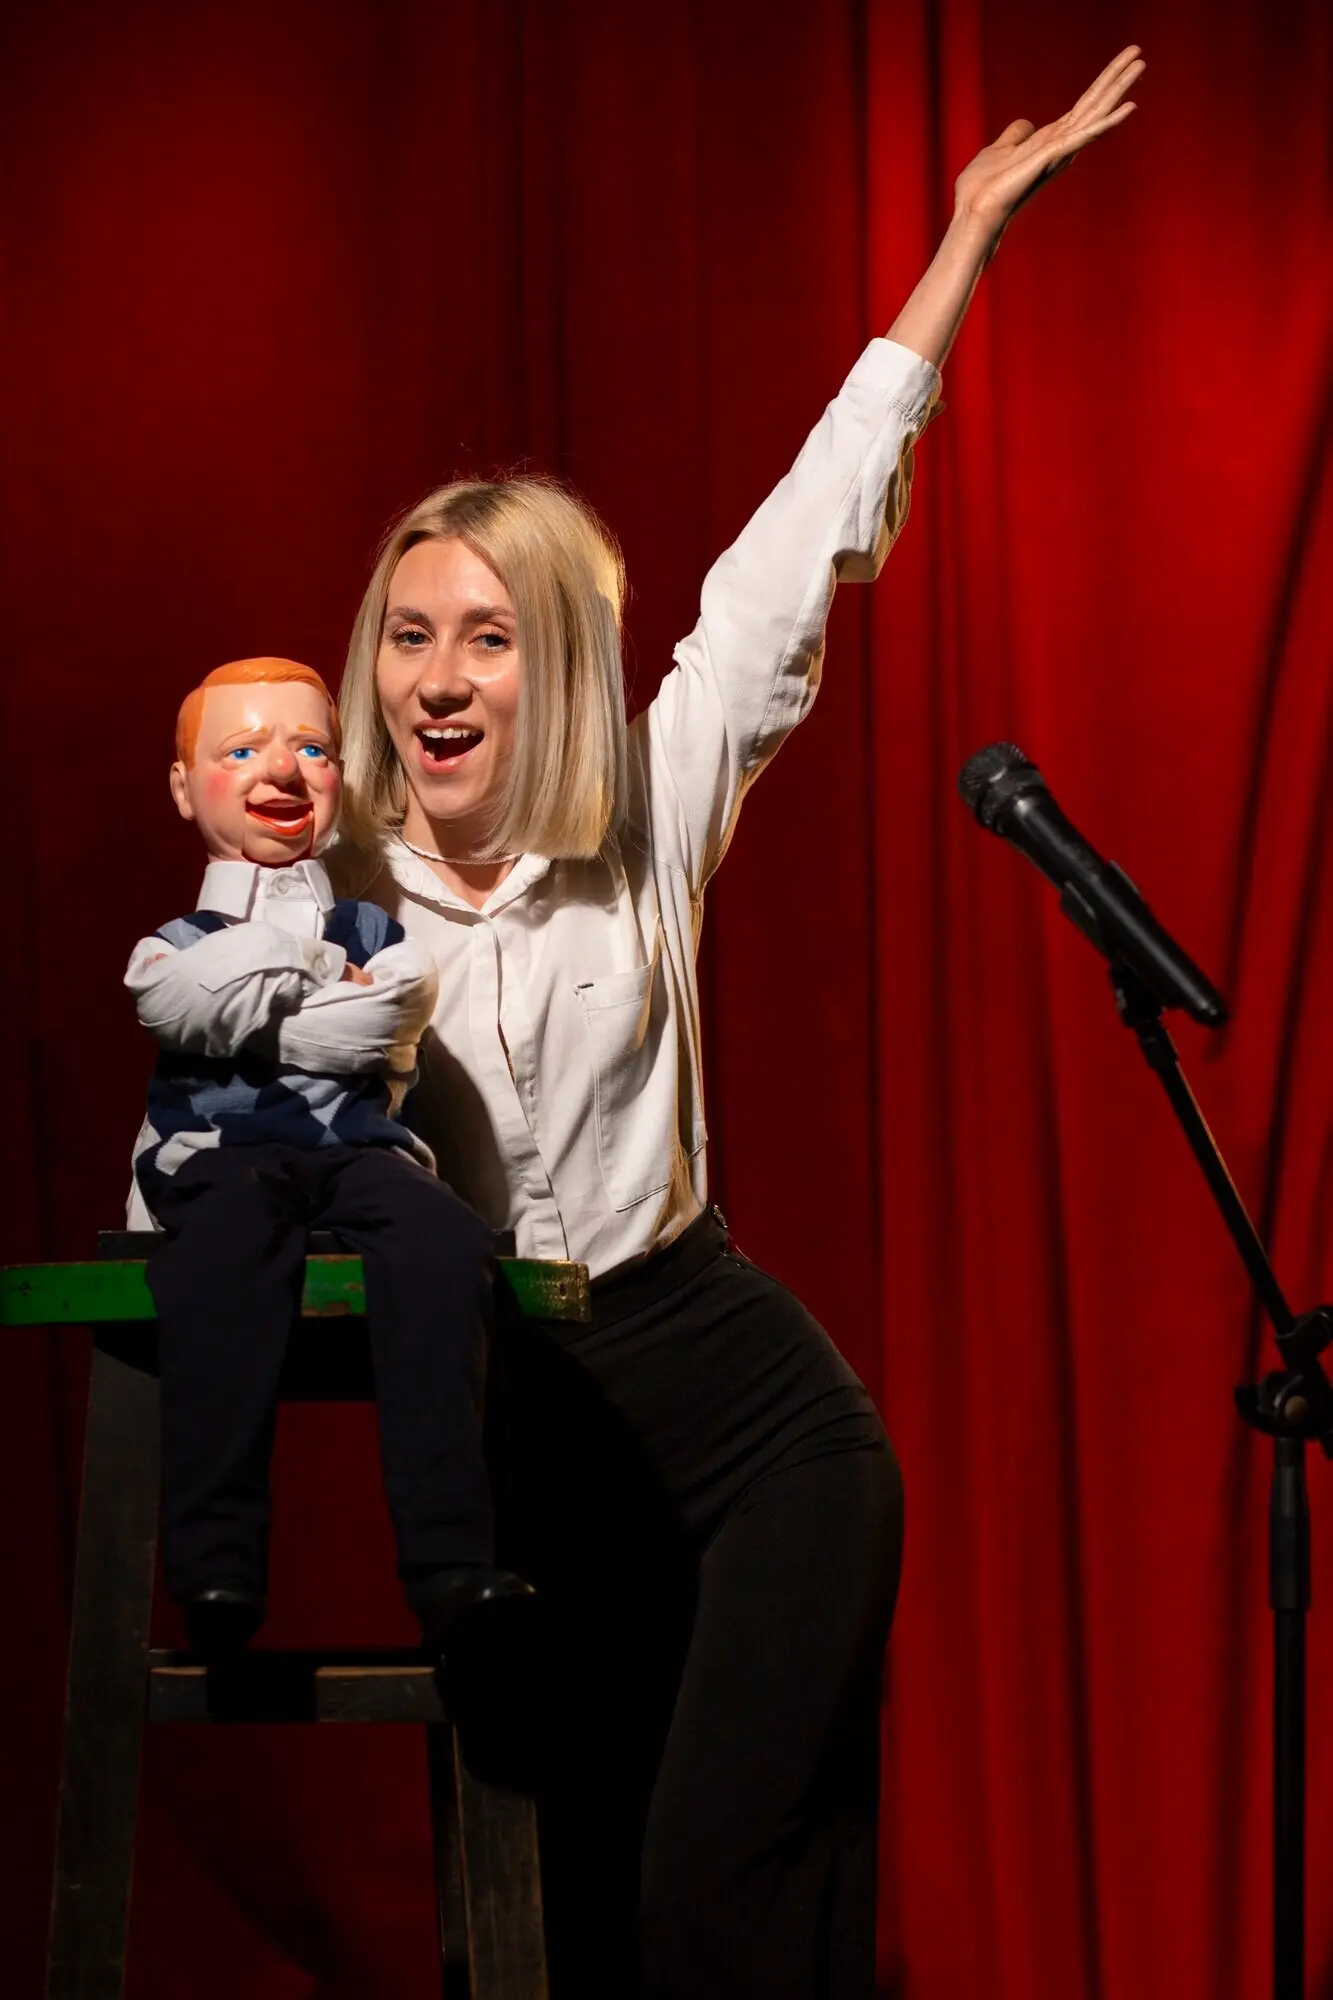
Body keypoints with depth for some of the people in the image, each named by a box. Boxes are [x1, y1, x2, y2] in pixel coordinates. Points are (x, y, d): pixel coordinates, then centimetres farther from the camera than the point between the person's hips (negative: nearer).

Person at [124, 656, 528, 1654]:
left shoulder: (374, 928, 23)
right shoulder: (175, 944, 18)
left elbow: (403, 1002, -1)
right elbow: (202, 1005, -6)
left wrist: (255, 1021, 1)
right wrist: (306, 937, 9)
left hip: (361, 1150, 2)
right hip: (220, 1151, -2)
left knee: (446, 1241, -34)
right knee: (226, 1243, -40)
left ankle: (451, 1561, -39)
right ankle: (215, 1561, -42)